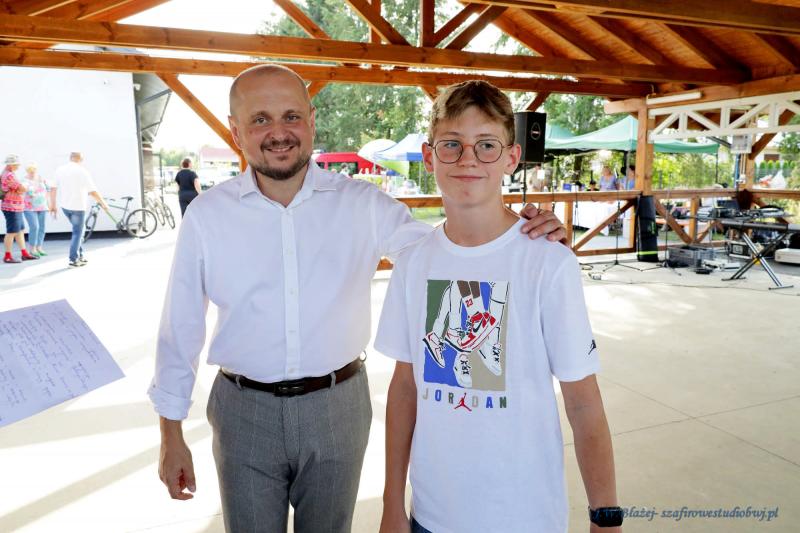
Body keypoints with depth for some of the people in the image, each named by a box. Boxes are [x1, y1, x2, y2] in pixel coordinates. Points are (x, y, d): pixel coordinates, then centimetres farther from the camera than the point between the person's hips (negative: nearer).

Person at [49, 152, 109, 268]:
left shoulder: (60, 170, 4)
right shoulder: (82, 171, -11)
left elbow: (53, 189, 4)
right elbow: (93, 192, -14)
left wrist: (53, 205, 12)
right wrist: (103, 203, -3)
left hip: (65, 206, 6)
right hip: (78, 207, -5)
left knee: (78, 230, 21)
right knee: (77, 233, 3)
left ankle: (80, 256, 21)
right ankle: (73, 260, 2)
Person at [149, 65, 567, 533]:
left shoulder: (362, 204, -6)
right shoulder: (207, 214, -5)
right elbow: (181, 329, 1)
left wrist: (524, 236, -18)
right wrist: (171, 434, 4)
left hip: (338, 406, 1)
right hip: (245, 411, 0)